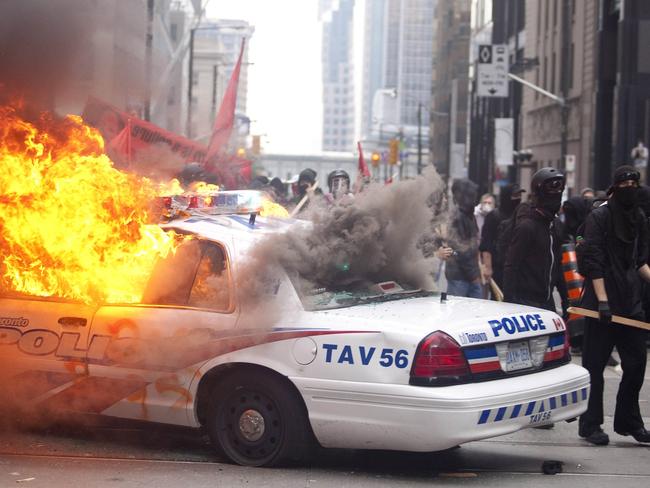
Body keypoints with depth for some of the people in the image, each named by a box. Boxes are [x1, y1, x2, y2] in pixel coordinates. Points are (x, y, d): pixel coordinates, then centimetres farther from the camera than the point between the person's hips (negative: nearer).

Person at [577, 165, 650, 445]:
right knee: (594, 365, 0)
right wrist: (602, 300, -18)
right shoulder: (599, 216, -6)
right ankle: (590, 425, 7)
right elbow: (594, 263, -11)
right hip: (603, 301, -6)